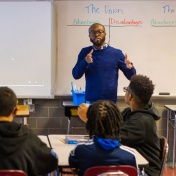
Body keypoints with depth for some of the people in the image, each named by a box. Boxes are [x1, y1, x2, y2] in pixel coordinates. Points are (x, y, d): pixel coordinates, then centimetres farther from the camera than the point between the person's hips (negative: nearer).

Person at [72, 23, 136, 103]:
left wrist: (130, 67, -20)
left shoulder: (116, 53, 1)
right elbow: (76, 75, 0)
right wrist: (85, 62, -18)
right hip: (90, 101, 1)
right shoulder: (85, 52, 6)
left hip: (110, 101, -1)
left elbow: (131, 76, 2)